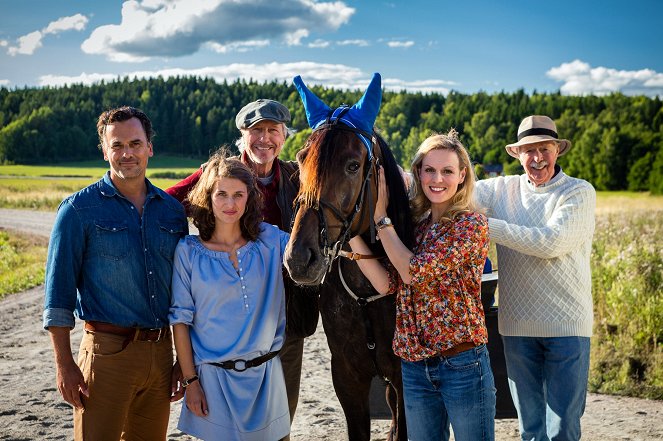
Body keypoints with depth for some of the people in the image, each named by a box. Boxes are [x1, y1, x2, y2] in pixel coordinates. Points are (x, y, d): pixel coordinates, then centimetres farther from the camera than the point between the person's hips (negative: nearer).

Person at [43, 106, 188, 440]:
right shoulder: (79, 209, -3)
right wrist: (64, 365, -10)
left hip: (161, 352, 4)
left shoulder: (171, 210, 9)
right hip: (107, 351, -4)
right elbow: (58, 291, -5)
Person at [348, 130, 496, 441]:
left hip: (463, 364, -5)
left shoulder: (471, 224, -9)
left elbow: (414, 272, -17)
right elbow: (386, 283, -4)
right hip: (415, 365, 6)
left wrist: (380, 217, -9)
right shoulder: (414, 223, 9)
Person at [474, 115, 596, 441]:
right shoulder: (502, 190, 5)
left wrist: (487, 225, -18)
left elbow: (550, 243, -18)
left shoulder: (579, 192, -4)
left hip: (567, 325, -3)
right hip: (517, 327, 3)